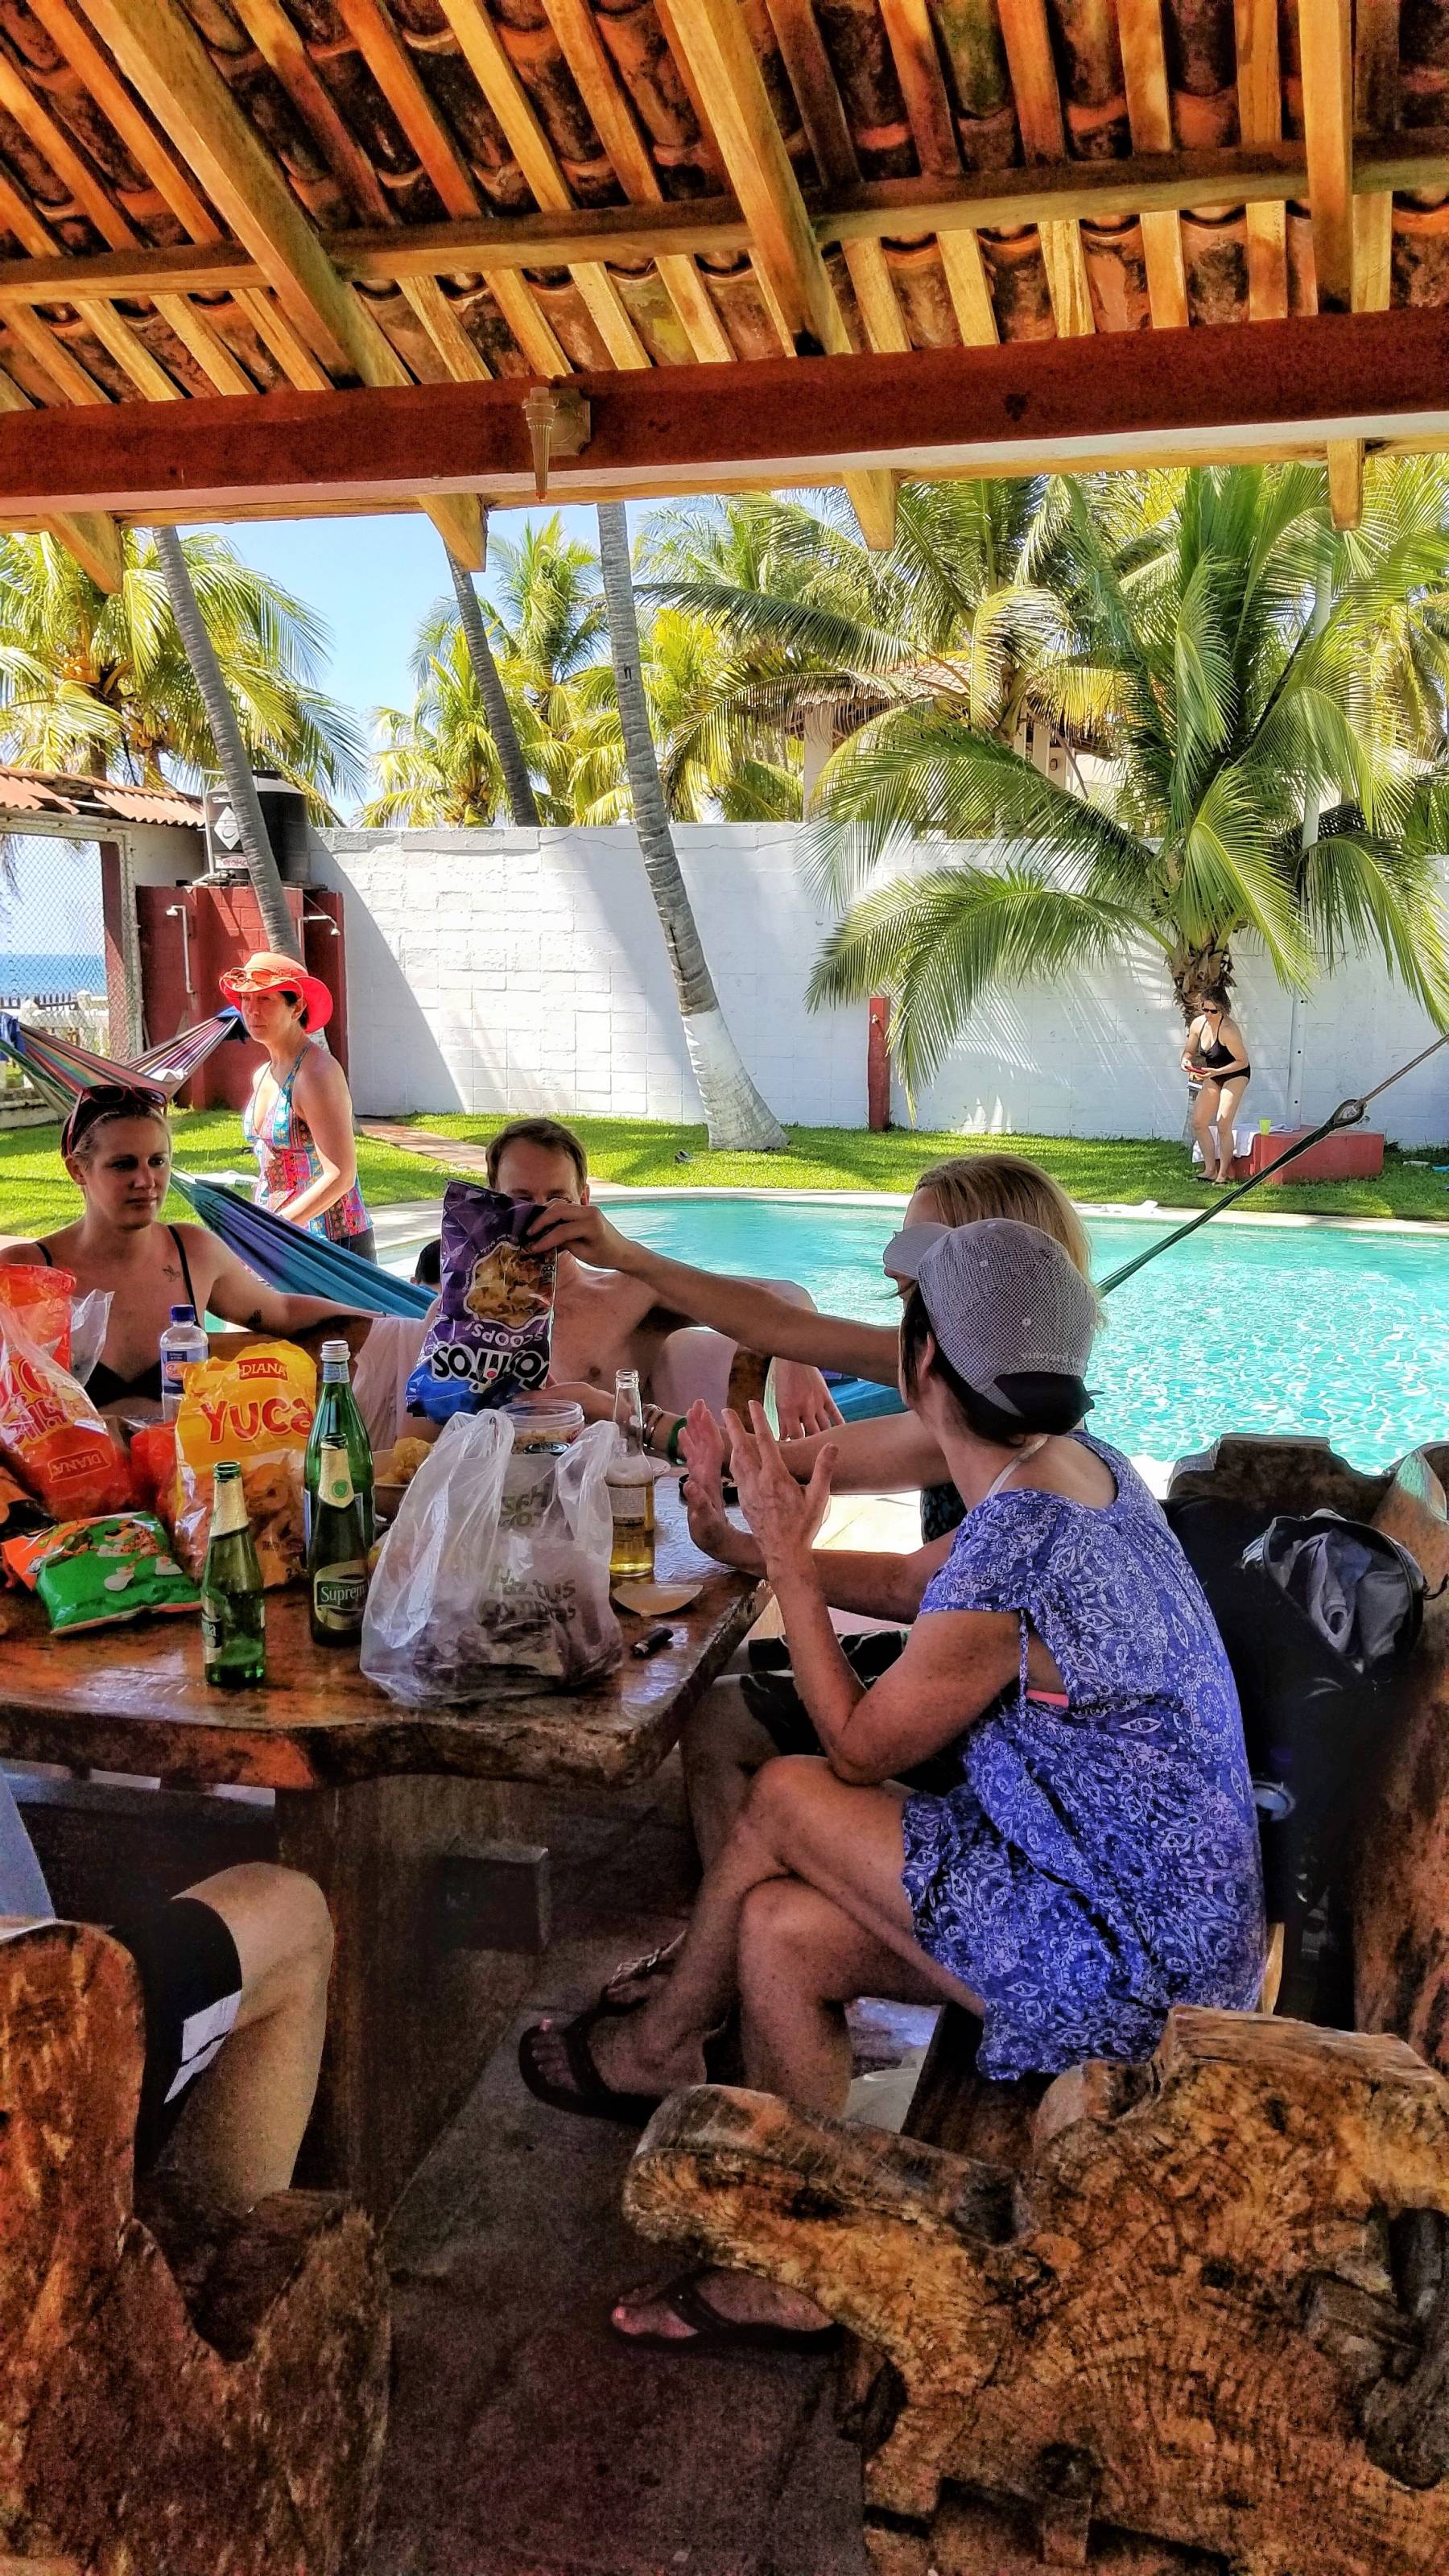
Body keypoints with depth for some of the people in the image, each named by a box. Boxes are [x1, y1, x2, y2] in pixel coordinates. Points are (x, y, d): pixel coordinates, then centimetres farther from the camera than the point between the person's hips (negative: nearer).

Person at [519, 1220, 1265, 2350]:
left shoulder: (1009, 1560, -29)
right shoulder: (1088, 1470, -1)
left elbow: (860, 1749, -12)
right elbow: (936, 1593, 15)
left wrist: (789, 1557, -8)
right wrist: (775, 1545, 15)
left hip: (1135, 1960, -8)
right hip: (1173, 1907, 8)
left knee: (789, 1799, -11)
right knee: (780, 1931, 1)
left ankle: (656, 2048, 16)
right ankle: (797, 2275, 16)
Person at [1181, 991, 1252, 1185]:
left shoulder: (1228, 1030, -29)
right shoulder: (1198, 1024, -8)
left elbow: (1243, 1061, -24)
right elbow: (1189, 1051, 6)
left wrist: (1216, 1072, -33)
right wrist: (1186, 1061, -18)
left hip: (1235, 1074, -8)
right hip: (1213, 1076, 8)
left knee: (1223, 1125, -15)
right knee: (1199, 1123, 3)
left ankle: (1223, 1174, -5)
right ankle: (1210, 1170, 11)